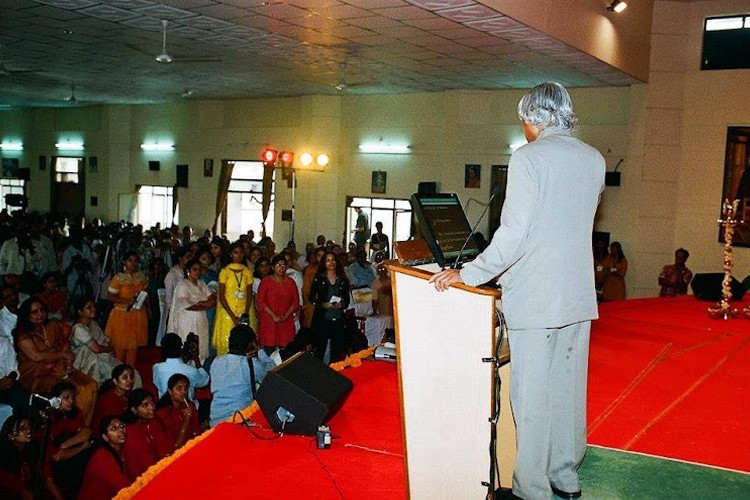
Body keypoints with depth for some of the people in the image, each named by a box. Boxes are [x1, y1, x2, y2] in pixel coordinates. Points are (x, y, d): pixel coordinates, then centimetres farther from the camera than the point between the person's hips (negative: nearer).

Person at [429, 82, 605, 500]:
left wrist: (467, 274, -11)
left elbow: (513, 235, -18)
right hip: (579, 295, 7)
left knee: (532, 396, 1)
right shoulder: (594, 160, 9)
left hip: (535, 297, -7)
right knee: (568, 388, 17)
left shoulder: (528, 157, -12)